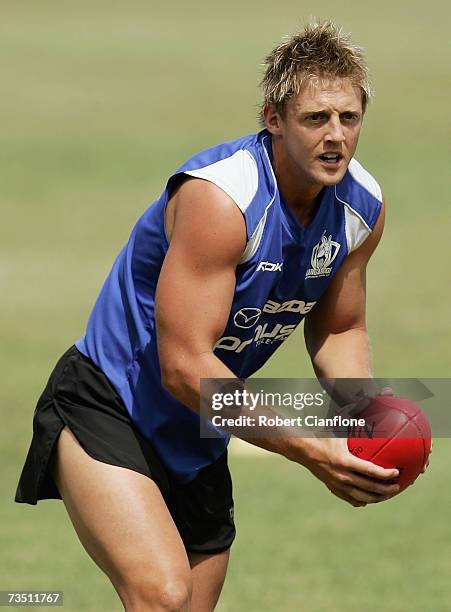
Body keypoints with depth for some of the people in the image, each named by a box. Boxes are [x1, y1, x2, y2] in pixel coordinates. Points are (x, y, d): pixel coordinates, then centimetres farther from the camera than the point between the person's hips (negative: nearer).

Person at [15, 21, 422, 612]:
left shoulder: (364, 207, -4)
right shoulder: (219, 197, -27)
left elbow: (338, 329, 13)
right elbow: (184, 367, -29)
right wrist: (310, 451, -29)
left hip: (199, 440, 8)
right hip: (107, 406, -8)